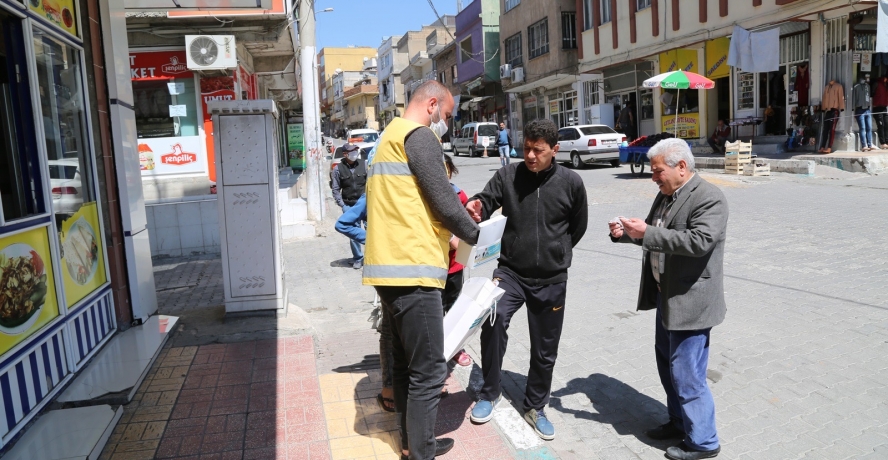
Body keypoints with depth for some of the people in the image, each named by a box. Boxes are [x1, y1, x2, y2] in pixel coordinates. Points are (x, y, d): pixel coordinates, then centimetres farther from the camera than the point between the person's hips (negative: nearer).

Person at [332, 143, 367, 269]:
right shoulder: (338, 169, 0)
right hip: (349, 206, 0)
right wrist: (342, 205, -6)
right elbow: (336, 190, 3)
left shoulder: (364, 165, 2)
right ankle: (357, 258, 16)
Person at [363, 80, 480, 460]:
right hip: (411, 269, -10)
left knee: (405, 361, 19)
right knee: (428, 370, -1)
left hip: (388, 266, 11)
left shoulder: (390, 135, 22)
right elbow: (444, 201, -13)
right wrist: (476, 236, 3)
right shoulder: (419, 135, -9)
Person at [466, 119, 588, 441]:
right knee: (494, 320, -28)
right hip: (511, 271, -1)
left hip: (551, 280, 1)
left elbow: (578, 226, 10)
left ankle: (535, 407, 36)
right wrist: (475, 207, -31)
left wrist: (556, 251, 11)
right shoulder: (507, 176, -3)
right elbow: (485, 203, -8)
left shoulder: (571, 182, -3)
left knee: (545, 351, 12)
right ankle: (490, 393, -5)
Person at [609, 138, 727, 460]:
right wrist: (626, 233, 0)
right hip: (667, 296, 10)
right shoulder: (666, 195, 11)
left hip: (691, 300, -10)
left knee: (686, 374, -1)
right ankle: (679, 422, 38)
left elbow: (700, 241, -30)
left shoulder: (709, 198, -17)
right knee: (667, 364, 21)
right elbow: (656, 237, 19)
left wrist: (648, 233, -29)